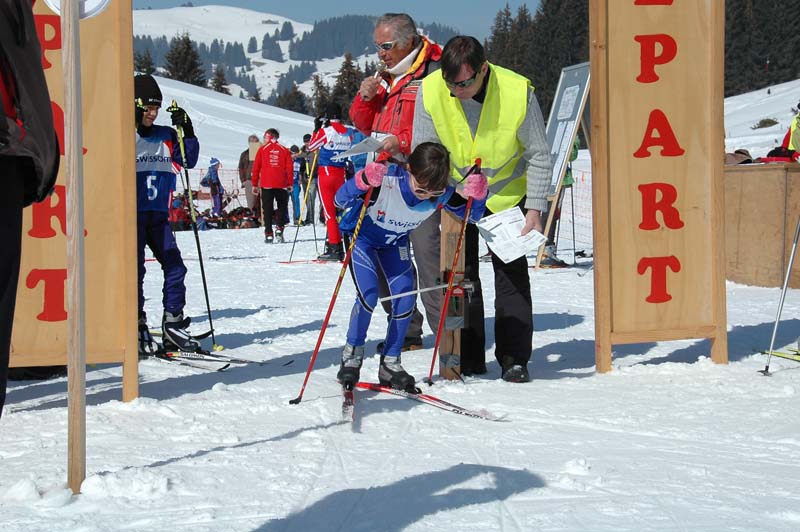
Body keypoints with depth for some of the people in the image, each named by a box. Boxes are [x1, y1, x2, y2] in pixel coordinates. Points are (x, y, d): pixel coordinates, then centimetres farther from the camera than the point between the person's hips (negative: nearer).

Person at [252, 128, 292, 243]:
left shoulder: (262, 149, 2)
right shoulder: (284, 150, 4)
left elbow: (256, 168, 3)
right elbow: (289, 168, 2)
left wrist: (255, 184, 9)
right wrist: (290, 183, 7)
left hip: (266, 185, 0)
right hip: (281, 185, 1)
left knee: (267, 209, 4)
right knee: (282, 207, 13)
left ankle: (268, 234, -1)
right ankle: (279, 228, -5)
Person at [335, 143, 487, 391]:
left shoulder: (441, 194, -25)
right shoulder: (385, 181, -39)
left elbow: (471, 216, -9)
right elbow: (340, 201, -36)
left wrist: (477, 196, -32)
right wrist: (363, 181, -57)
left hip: (395, 242, 4)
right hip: (362, 237, -4)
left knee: (406, 298, -6)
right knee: (368, 295, -19)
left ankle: (390, 363, 9)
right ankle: (352, 355, 2)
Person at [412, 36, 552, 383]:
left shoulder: (518, 92, -25)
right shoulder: (430, 91, -21)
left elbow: (538, 155, -12)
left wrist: (535, 209, -15)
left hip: (507, 195, -1)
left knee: (512, 274, -2)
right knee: (460, 275, 1)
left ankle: (514, 358, 4)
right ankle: (469, 359, 9)